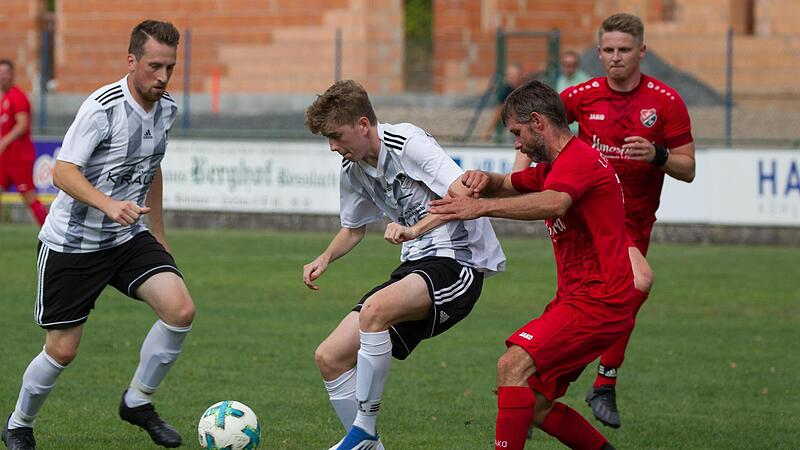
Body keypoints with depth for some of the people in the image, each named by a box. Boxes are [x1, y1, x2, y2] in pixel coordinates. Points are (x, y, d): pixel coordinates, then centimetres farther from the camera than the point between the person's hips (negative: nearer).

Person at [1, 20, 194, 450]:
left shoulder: (166, 108, 2)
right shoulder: (103, 107, -21)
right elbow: (63, 172, -25)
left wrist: (158, 234, 21)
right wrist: (109, 205, -40)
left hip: (129, 238, 6)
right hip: (72, 242, -6)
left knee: (180, 309, -16)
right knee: (62, 350, -1)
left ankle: (138, 402, 4)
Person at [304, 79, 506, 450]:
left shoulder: (407, 143, -15)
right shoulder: (352, 169, 10)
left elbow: (465, 195, -26)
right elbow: (354, 227, 28)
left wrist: (416, 229, -37)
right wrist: (324, 259, 8)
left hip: (456, 260, -9)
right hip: (416, 267, 9)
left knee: (374, 310, -36)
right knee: (330, 357, -2)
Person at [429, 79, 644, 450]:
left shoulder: (578, 159, -15)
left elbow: (553, 203, -35)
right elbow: (510, 185, 27)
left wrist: (484, 206, -44)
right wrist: (485, 181, 1)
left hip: (598, 302, -11)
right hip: (577, 298, 11)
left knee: (513, 366, -23)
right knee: (535, 405, 8)